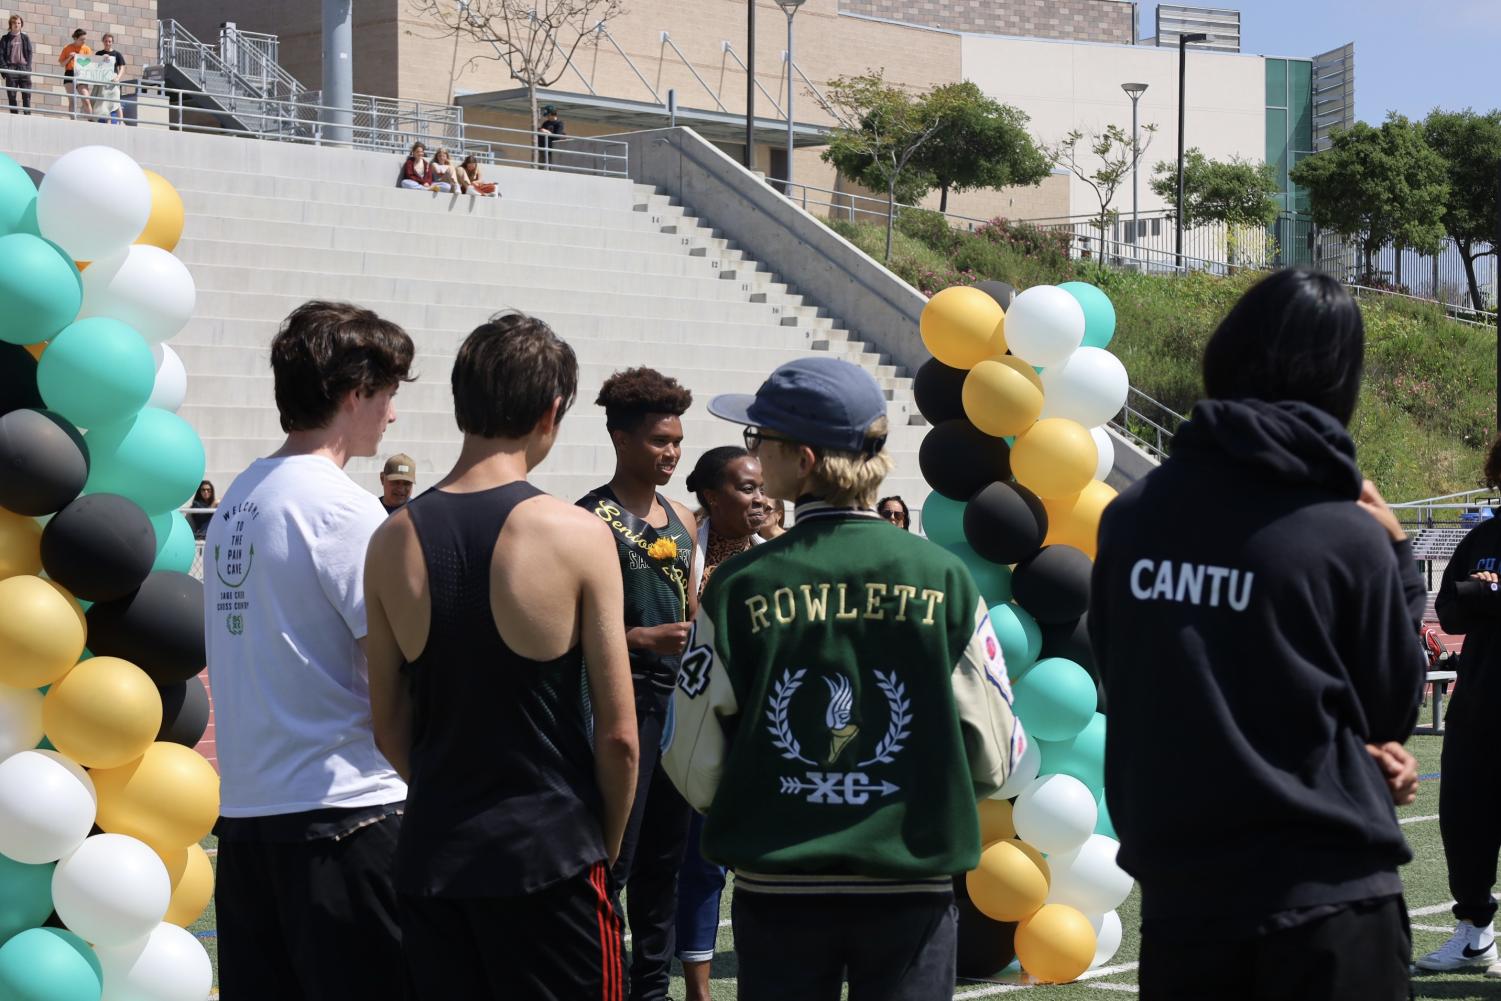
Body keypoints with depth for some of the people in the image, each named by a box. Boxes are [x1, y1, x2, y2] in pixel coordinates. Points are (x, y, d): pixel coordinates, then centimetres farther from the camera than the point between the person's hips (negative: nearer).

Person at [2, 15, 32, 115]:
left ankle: (27, 114, -6)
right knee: (11, 95, -3)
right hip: (11, 69, -1)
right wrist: (4, 68, -8)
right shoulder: (5, 38, 9)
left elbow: (29, 53, 10)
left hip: (24, 68, 1)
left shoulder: (25, 38, 14)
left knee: (27, 94, -6)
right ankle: (14, 115, -2)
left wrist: (28, 67, -2)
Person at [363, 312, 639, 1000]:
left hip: (432, 857, 4)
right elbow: (618, 735, -8)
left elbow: (389, 728, 7)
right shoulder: (578, 536, -10)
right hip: (549, 853, -4)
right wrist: (606, 845, 6)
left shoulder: (393, 541, 1)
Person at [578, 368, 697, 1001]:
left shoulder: (681, 521, 14)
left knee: (664, 856, 14)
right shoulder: (592, 519, -9)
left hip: (676, 703, 8)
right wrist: (643, 639, -22)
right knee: (612, 860, -6)